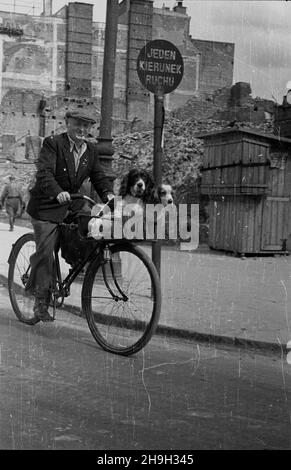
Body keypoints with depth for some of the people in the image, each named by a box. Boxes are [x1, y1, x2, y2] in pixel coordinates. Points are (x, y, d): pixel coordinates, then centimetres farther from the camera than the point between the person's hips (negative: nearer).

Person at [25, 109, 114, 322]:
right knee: (46, 252, -10)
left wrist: (108, 194, -19)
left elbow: (98, 176, 3)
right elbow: (44, 173, -25)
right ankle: (42, 302, 3)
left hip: (72, 205, 6)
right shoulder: (53, 143, -12)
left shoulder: (91, 150, 6)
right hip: (47, 206, -6)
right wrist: (58, 192, -43)